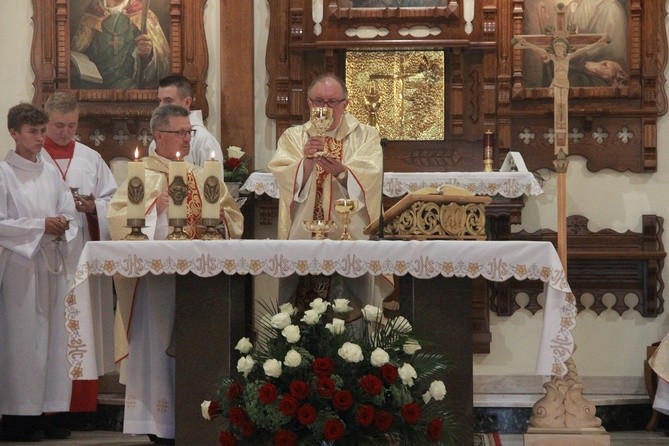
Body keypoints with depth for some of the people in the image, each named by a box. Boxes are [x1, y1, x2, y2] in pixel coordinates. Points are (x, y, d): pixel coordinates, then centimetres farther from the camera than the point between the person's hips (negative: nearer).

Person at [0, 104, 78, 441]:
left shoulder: (51, 172, 12)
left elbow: (69, 213, 14)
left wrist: (62, 225, -7)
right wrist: (41, 226, -15)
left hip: (50, 264, 6)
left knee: (51, 335, 5)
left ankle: (42, 414, 10)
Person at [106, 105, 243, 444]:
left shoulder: (203, 177, 18)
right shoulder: (143, 175, 3)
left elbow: (233, 216, 19)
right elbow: (119, 216, -7)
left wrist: (218, 215, -1)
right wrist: (153, 207, -15)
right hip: (157, 281, -4)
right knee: (160, 349, -5)